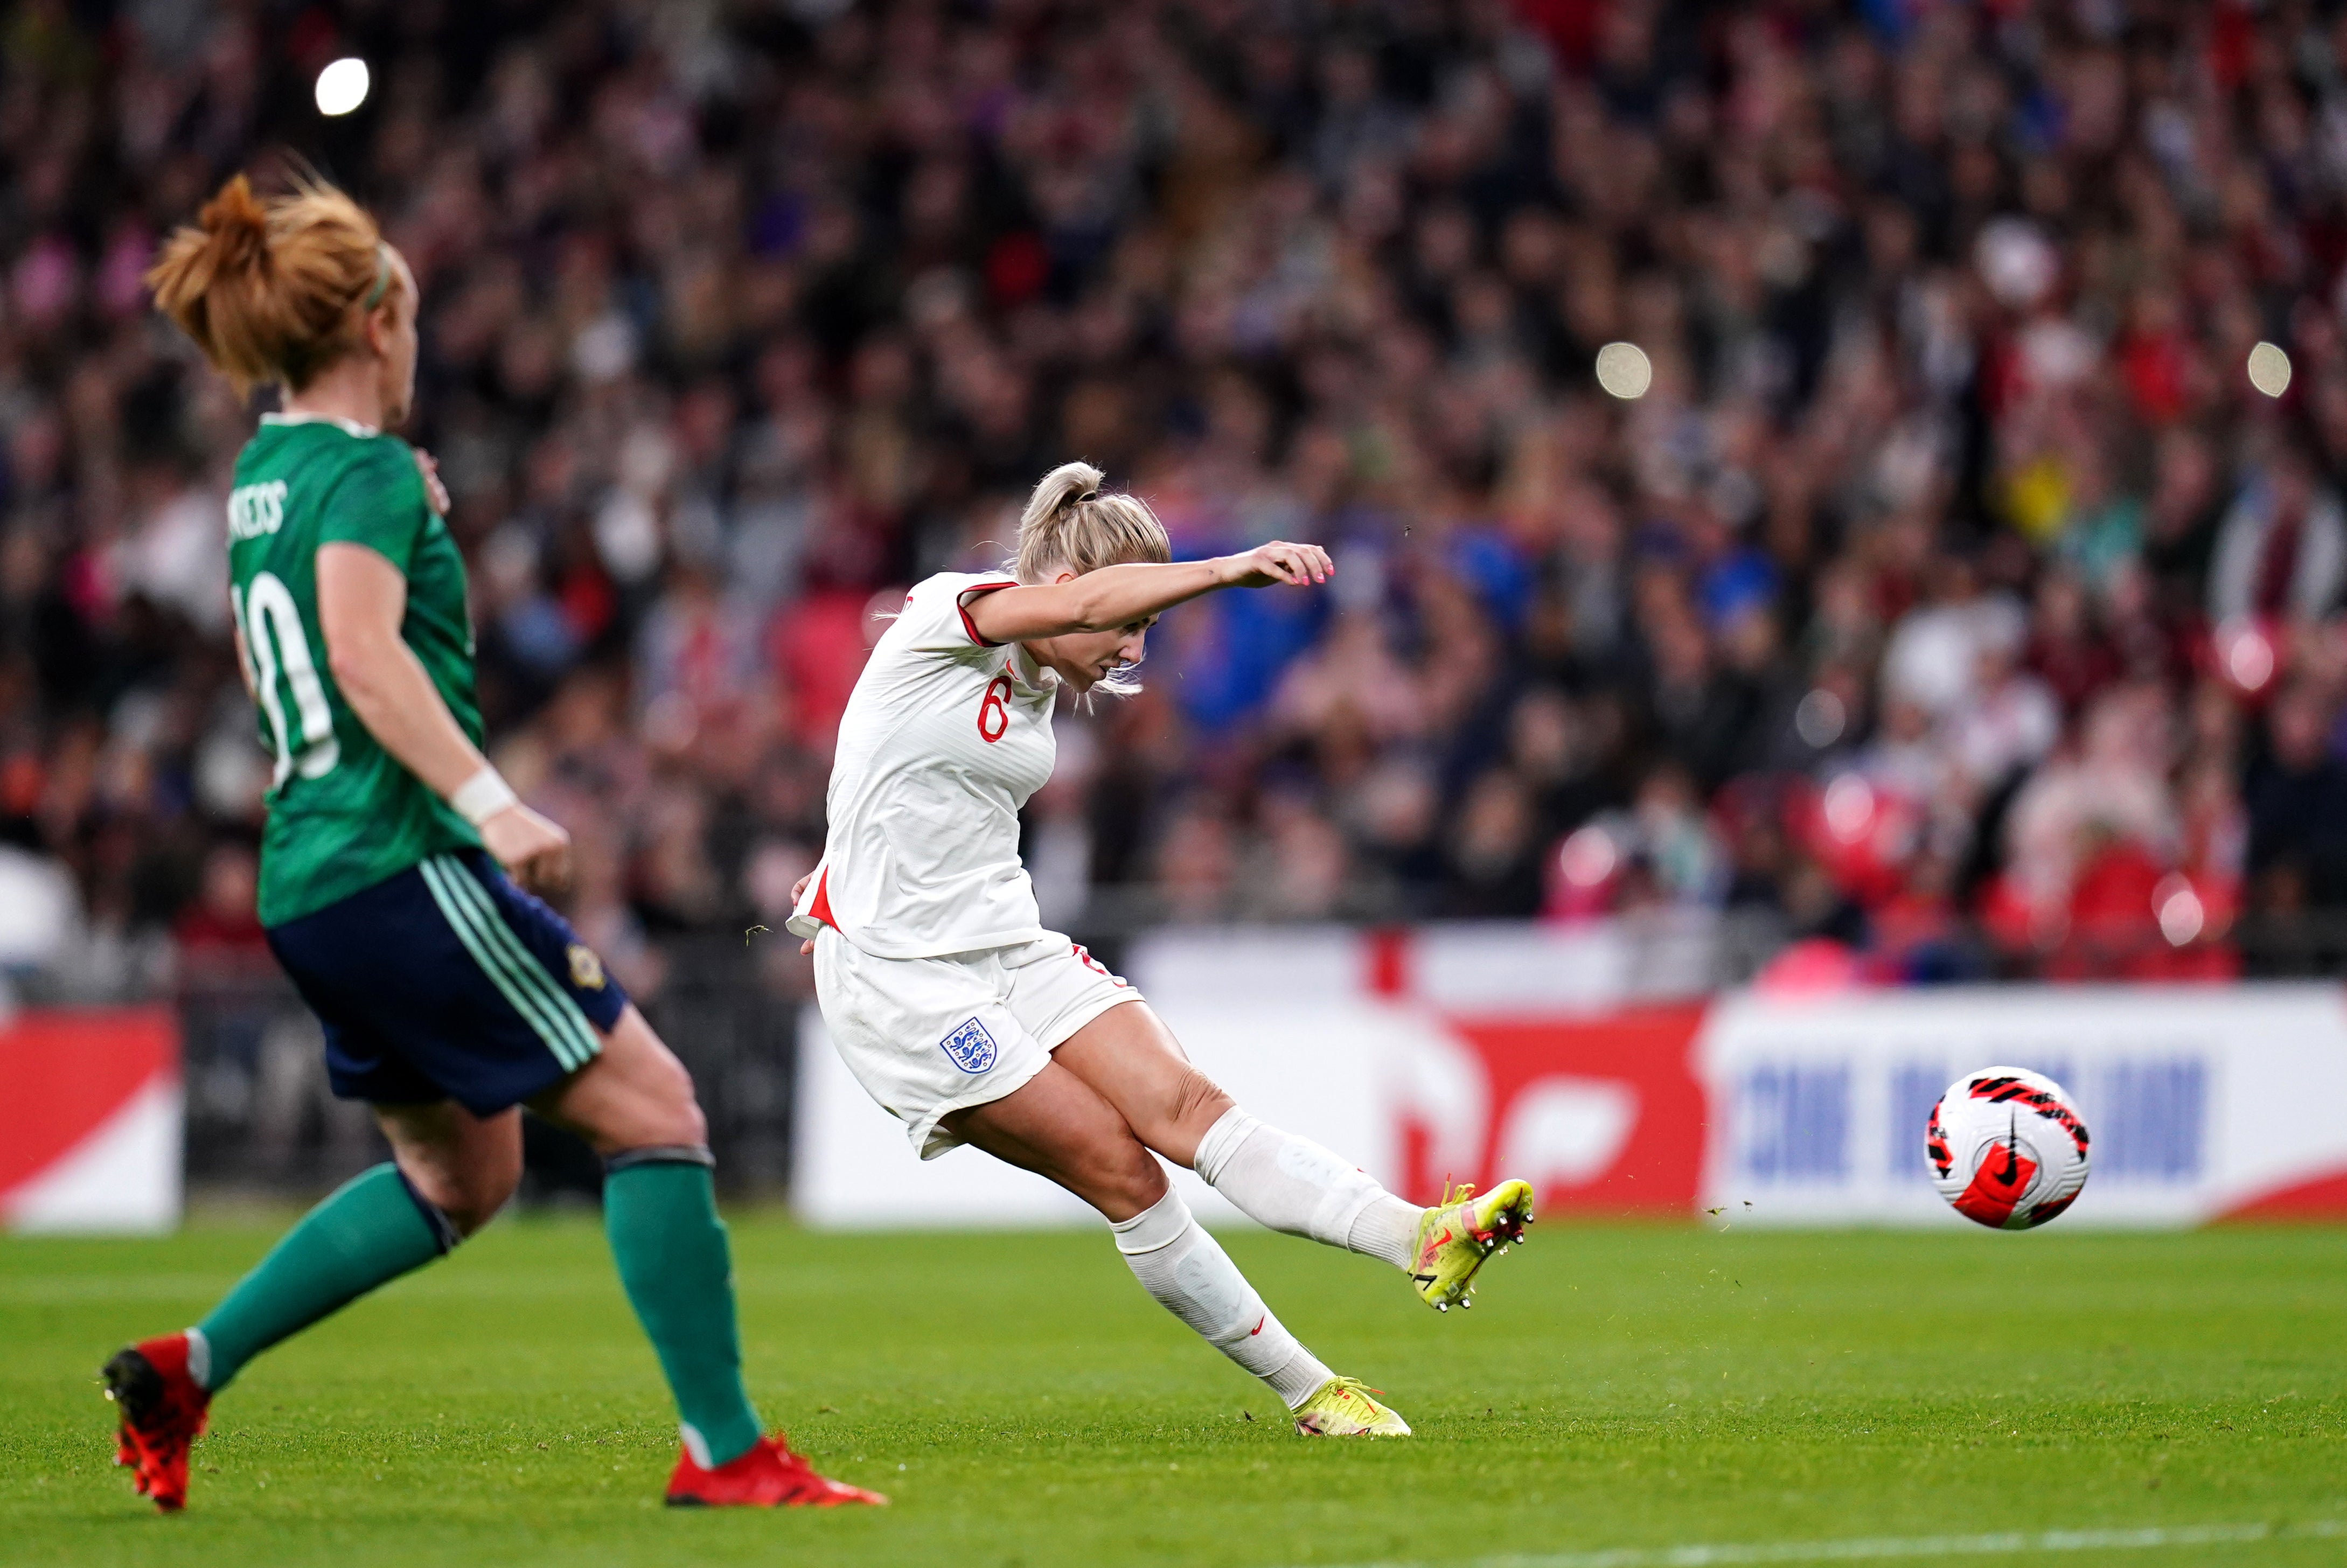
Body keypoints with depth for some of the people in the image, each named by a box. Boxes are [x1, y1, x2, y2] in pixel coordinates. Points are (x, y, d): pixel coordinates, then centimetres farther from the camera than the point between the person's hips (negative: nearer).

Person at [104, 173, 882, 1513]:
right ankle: (726, 1453, -8)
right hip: (402, 864, -10)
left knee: (459, 1175, 22)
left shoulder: (265, 473, 16)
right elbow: (364, 650, -26)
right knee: (654, 1113, -5)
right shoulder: (368, 470, -10)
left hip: (307, 884, 10)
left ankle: (189, 1366, 14)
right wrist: (492, 801, -32)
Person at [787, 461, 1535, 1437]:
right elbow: (1085, 602, -34)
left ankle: (1423, 1241, -35)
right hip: (900, 979, -7)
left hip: (1010, 945, 7)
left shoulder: (1039, 680, 12)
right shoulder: (944, 614, -14)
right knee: (1118, 1167, -15)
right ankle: (1305, 1390, -11)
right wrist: (1230, 570, -46)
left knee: (1185, 1107, -15)